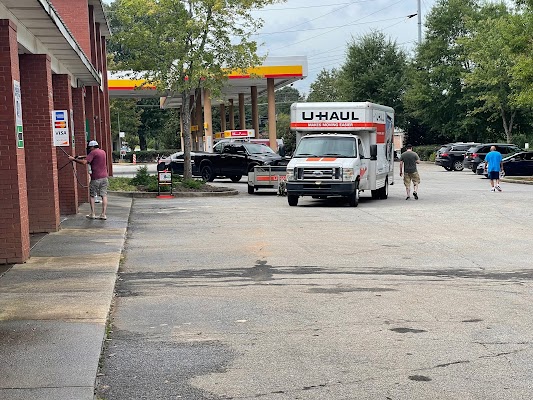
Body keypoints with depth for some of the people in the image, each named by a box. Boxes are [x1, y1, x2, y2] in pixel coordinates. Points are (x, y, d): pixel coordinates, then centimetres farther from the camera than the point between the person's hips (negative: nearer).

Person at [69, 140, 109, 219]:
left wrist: (73, 159, -12)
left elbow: (84, 162, -19)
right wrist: (82, 156, 18)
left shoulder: (93, 152, -10)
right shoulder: (103, 152, 13)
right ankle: (103, 214, -2)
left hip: (96, 178, -6)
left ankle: (92, 214, 6)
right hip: (104, 177, 6)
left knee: (92, 195, 8)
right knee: (104, 195, 3)